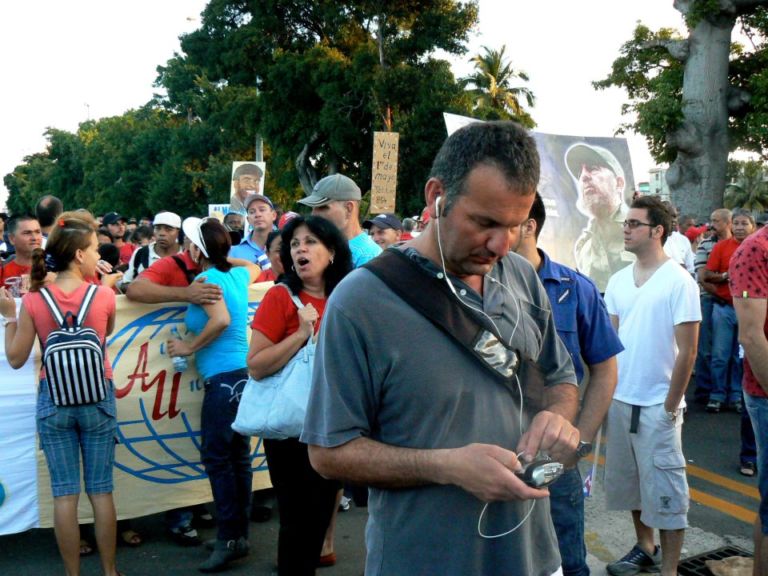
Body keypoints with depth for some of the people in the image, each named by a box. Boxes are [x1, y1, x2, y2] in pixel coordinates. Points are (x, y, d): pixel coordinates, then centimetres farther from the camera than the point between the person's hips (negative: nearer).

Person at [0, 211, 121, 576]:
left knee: (65, 493, 8)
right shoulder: (104, 295, -10)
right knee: (101, 490, 10)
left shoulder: (33, 301, -8)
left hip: (53, 401, 1)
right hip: (97, 398, 0)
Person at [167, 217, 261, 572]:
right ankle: (239, 534, 20)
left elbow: (221, 320, -25)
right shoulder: (236, 274, 11)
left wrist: (189, 348, -12)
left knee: (216, 456, -2)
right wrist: (224, 257, 31)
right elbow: (255, 268, 34)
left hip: (224, 377, -9)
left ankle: (230, 539, 3)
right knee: (238, 457, 12)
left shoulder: (207, 279, -10)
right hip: (242, 373, 9)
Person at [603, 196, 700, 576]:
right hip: (619, 400, 6)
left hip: (659, 404, -6)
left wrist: (670, 406, -11)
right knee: (630, 482, 18)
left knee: (664, 489, 2)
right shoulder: (618, 281, 7)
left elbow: (687, 351, -11)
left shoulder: (679, 282, -10)